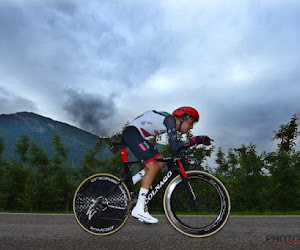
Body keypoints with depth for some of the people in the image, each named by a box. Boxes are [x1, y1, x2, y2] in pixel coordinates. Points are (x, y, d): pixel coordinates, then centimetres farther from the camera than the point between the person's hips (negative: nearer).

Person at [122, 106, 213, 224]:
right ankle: (139, 209, -12)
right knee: (153, 167, -15)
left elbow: (175, 146, 15)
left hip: (137, 135, 10)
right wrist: (197, 139, -20)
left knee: (161, 162, 8)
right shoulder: (170, 120, -16)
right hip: (132, 132, -10)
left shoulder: (172, 124, 12)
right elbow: (175, 146, -25)